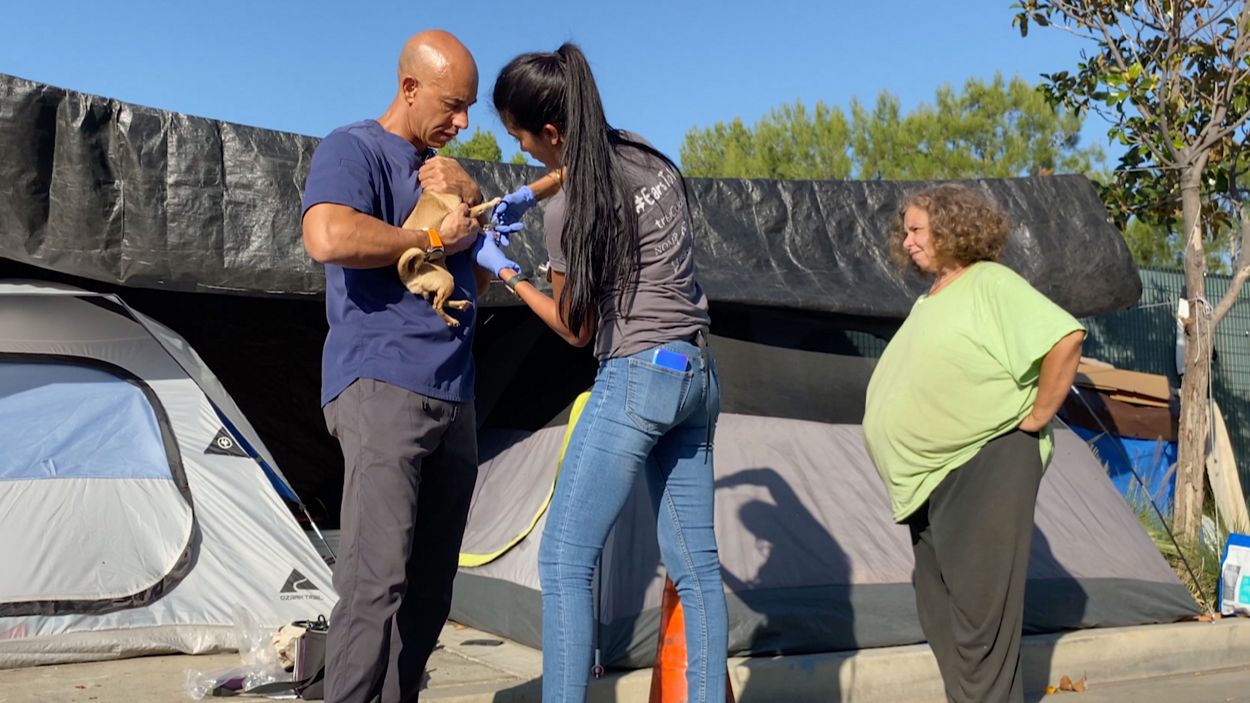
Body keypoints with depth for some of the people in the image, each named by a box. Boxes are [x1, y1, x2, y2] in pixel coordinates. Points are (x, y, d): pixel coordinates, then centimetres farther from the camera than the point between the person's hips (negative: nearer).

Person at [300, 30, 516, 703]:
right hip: (381, 386, -8)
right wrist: (433, 240, -11)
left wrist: (471, 198, 6)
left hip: (453, 398, 8)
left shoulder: (442, 168, 23)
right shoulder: (353, 149, -2)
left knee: (430, 584, 8)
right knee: (378, 577, -16)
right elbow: (328, 237, -23)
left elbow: (484, 272, 23)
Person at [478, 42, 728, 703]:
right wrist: (528, 196, 23)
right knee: (695, 563, 9)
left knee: (564, 561, -3)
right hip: (698, 375, 8)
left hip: (637, 379, -8)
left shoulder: (568, 213, -14)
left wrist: (506, 274, 10)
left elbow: (576, 330, -1)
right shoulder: (648, 155, 7)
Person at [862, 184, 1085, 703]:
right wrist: (903, 458, 16)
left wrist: (1035, 418, -17)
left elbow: (1066, 338, -20)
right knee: (939, 605, 12)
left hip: (988, 462, -9)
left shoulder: (990, 283, -9)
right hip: (933, 476, 9)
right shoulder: (928, 301, 18)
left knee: (979, 601, -6)